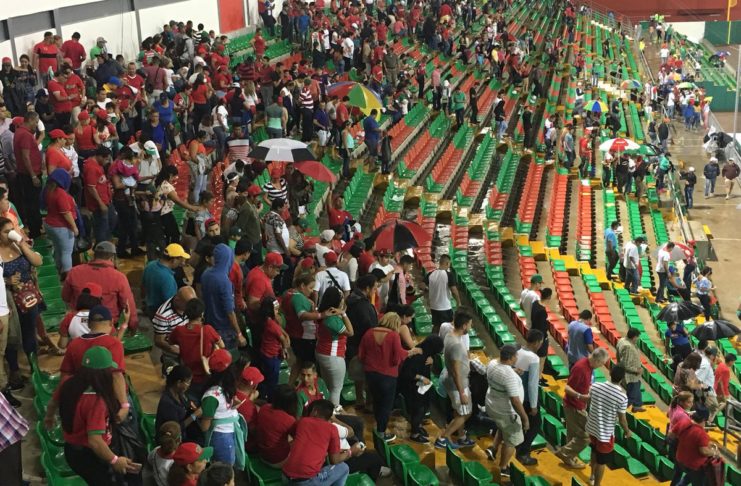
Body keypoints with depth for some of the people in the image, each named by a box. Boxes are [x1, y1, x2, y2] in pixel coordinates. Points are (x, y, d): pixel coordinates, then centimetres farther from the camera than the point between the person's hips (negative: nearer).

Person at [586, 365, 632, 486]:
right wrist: (627, 431, 5)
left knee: (595, 451, 31)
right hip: (606, 433, -6)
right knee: (601, 461, 12)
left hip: (592, 427, 6)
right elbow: (622, 419, -15)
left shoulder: (595, 386, -13)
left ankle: (593, 475, 54)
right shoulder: (622, 397, -25)